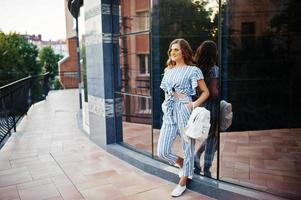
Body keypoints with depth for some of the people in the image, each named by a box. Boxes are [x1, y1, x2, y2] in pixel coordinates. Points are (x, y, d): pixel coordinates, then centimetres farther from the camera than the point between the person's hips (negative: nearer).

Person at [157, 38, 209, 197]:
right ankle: (183, 165, 32)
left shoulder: (193, 70, -1)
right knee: (162, 151, 2)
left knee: (188, 147, 7)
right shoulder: (168, 70, 15)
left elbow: (206, 92, 0)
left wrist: (195, 104, -14)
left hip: (185, 111, -5)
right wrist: (166, 104, 9)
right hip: (169, 112, 5)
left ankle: (183, 182, 27)